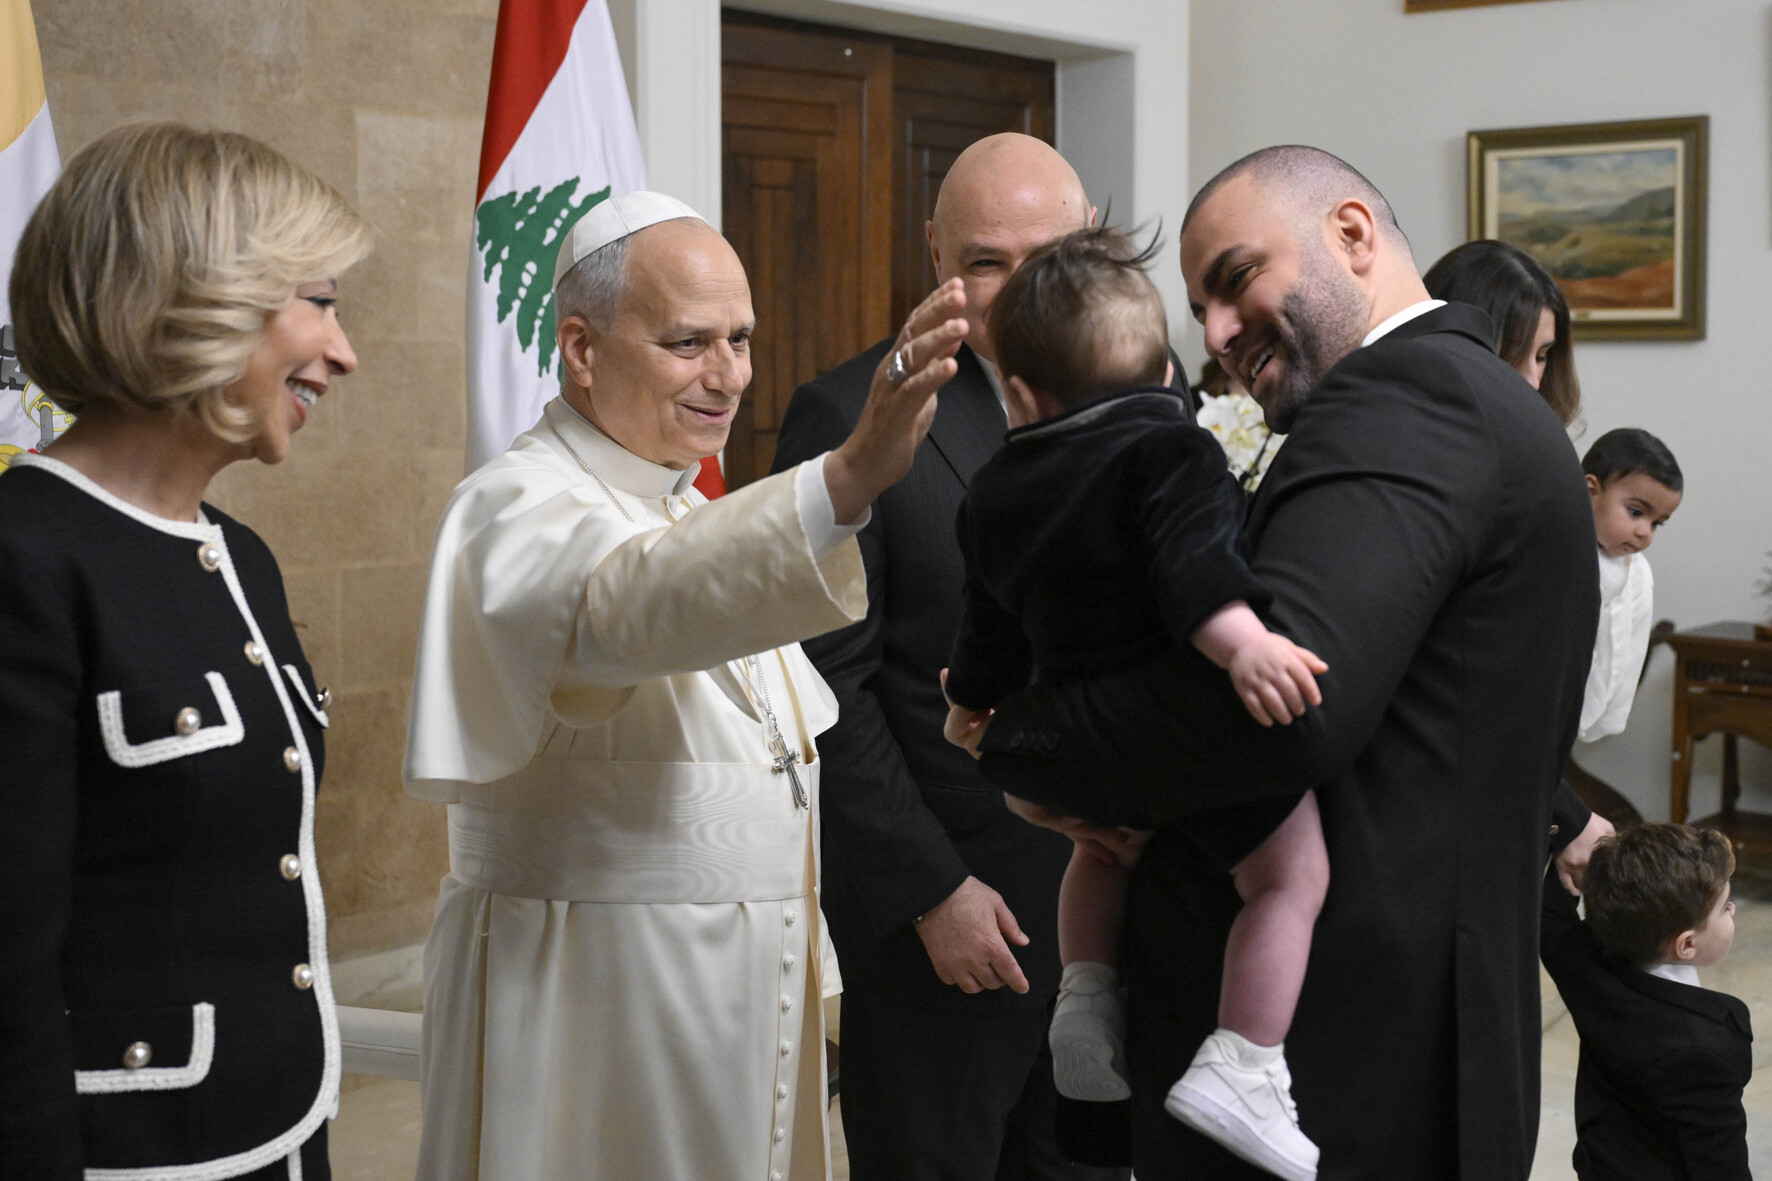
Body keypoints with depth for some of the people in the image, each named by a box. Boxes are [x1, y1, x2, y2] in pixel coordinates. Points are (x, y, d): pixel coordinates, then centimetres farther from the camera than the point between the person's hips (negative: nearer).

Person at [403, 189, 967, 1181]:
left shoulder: (705, 518, 14)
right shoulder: (521, 512, -15)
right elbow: (629, 610, -39)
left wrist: (808, 976, 15)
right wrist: (849, 478, -53)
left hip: (749, 996, 8)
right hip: (593, 1009, -8)